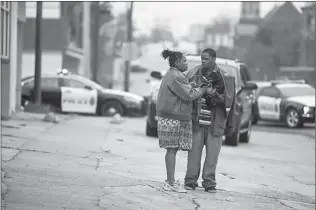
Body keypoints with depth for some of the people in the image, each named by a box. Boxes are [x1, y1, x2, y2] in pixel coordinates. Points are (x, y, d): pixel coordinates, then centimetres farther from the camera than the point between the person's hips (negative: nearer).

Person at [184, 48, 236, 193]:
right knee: (194, 150, -2)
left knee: (212, 152, 0)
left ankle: (209, 182, 6)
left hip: (215, 121, -1)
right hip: (197, 119, 1)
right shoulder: (194, 74, 4)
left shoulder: (223, 77, -1)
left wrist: (213, 94, -19)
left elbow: (227, 99, -5)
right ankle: (191, 180, 4)